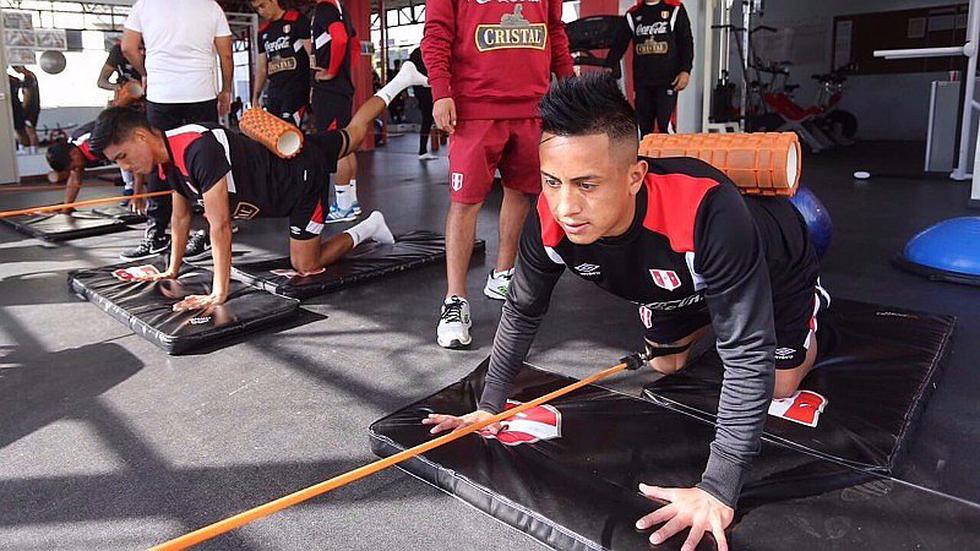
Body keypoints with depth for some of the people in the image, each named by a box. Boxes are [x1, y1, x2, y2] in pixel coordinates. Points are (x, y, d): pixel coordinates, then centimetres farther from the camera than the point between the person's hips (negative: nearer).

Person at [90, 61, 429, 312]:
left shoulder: (198, 148, -36)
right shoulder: (169, 161, -7)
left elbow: (220, 225, -38)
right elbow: (181, 218, 6)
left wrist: (219, 294, -37)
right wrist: (172, 271, 8)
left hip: (302, 174, -8)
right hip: (282, 159, 8)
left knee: (306, 267, -2)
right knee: (351, 134, 29)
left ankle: (366, 229, 14)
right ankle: (398, 82, 45)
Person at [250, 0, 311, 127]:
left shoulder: (297, 20, -1)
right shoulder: (263, 32, 20)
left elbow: (311, 54, -7)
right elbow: (261, 68, 22)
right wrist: (255, 97, 17)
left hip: (296, 87, -7)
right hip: (274, 89, 7)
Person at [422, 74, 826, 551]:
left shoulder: (708, 214, -51)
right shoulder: (550, 223, -35)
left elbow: (748, 355, -45)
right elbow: (521, 312, -16)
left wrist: (717, 490, -47)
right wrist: (490, 405, -10)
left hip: (774, 262, -3)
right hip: (678, 281, 4)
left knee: (778, 386, 12)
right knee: (664, 364, 22)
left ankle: (809, 305, 40)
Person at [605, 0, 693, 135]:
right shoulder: (633, 14, 14)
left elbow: (686, 42, 2)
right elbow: (619, 43, 9)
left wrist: (685, 71, -9)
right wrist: (609, 67, -7)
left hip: (668, 80, -3)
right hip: (642, 81, 4)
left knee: (665, 124, -12)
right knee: (643, 126, 6)